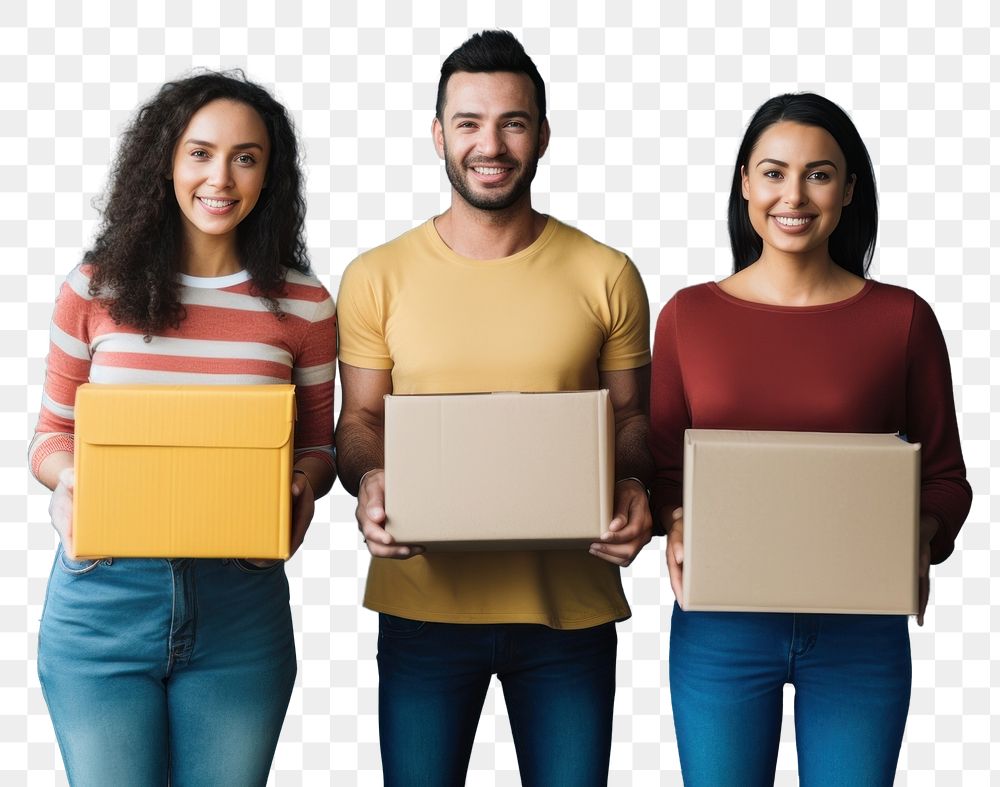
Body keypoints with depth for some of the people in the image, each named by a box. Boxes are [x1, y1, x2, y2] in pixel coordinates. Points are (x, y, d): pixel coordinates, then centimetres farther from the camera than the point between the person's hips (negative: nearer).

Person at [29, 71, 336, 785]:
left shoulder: (303, 305, 1)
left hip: (240, 609, 1)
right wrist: (71, 480, -13)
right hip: (102, 599, 0)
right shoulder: (97, 290, 1)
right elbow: (52, 434, 9)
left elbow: (318, 445, 10)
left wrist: (302, 490, -11)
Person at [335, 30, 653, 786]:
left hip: (571, 606, 0)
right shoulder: (378, 278, 1)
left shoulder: (607, 276, 1)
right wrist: (369, 482, -15)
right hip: (424, 604, 0)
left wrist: (633, 490, -14)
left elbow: (633, 415, 7)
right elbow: (359, 419, 6)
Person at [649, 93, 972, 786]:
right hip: (720, 628, 1)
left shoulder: (903, 318, -1)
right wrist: (677, 527, -13)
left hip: (860, 629, 0)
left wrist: (918, 538, -15)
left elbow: (946, 474, 4)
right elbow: (663, 464, 7)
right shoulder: (688, 314, 1)